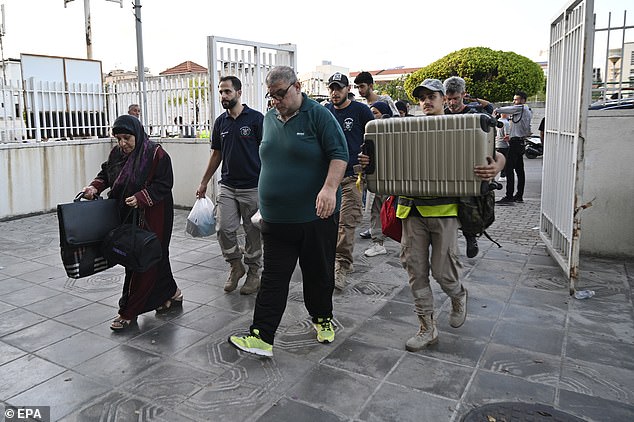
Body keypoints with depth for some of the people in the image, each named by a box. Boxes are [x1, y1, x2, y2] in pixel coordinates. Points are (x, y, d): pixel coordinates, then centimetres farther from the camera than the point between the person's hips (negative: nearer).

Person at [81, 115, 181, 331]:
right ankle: (171, 294, 30)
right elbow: (105, 174, 19)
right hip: (127, 217, 7)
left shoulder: (156, 154, -14)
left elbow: (164, 185, -15)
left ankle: (128, 312, 7)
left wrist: (140, 198, -26)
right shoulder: (116, 153, 5)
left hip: (151, 218, -7)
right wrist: (94, 187, 0)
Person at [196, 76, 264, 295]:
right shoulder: (220, 122, 9)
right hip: (227, 186, 4)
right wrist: (204, 182, 16)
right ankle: (235, 265, 20)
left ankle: (254, 273, 21)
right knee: (224, 228, -2)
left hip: (252, 187, -4)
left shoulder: (256, 118, -6)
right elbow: (216, 154, 16)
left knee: (253, 231, 5)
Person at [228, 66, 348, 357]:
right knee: (273, 277, 4)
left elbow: (339, 155, -12)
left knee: (319, 273, 11)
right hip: (275, 218, 5)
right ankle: (262, 337, 7)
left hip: (316, 215, -4)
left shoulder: (318, 115, -6)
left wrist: (329, 188, -27)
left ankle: (322, 319, 34)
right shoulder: (269, 119, 12)